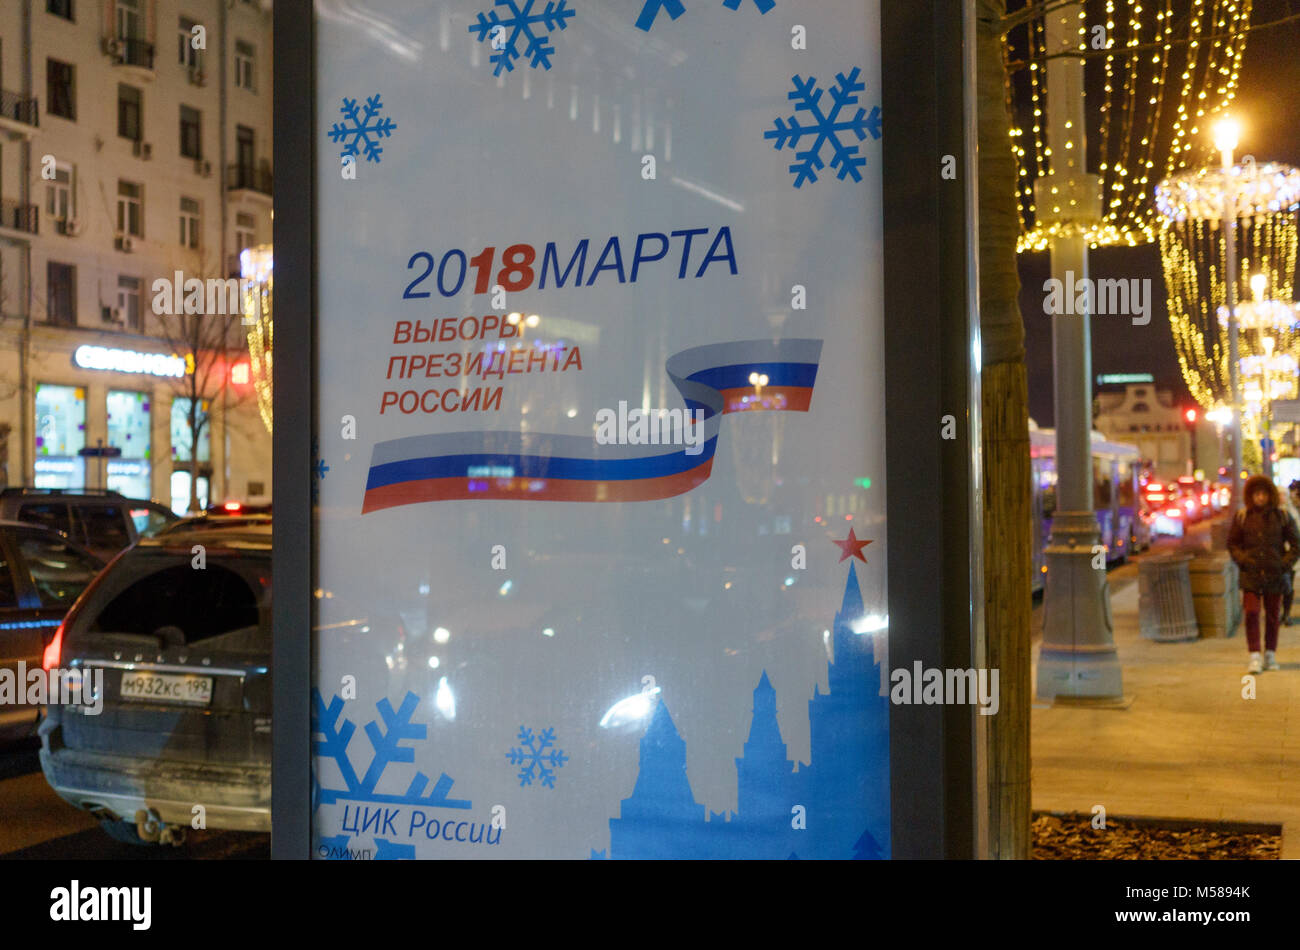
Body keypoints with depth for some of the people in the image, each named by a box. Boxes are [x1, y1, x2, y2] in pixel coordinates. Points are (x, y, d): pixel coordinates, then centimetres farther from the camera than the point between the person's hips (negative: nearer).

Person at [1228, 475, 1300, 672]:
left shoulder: (1282, 517, 1)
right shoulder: (1241, 516, 2)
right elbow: (1232, 543, 10)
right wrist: (1242, 560, -5)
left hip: (1275, 574, 1)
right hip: (1251, 575, -1)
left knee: (1273, 615, 8)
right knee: (1251, 614, -10)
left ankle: (1270, 656, 20)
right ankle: (1255, 657, -8)